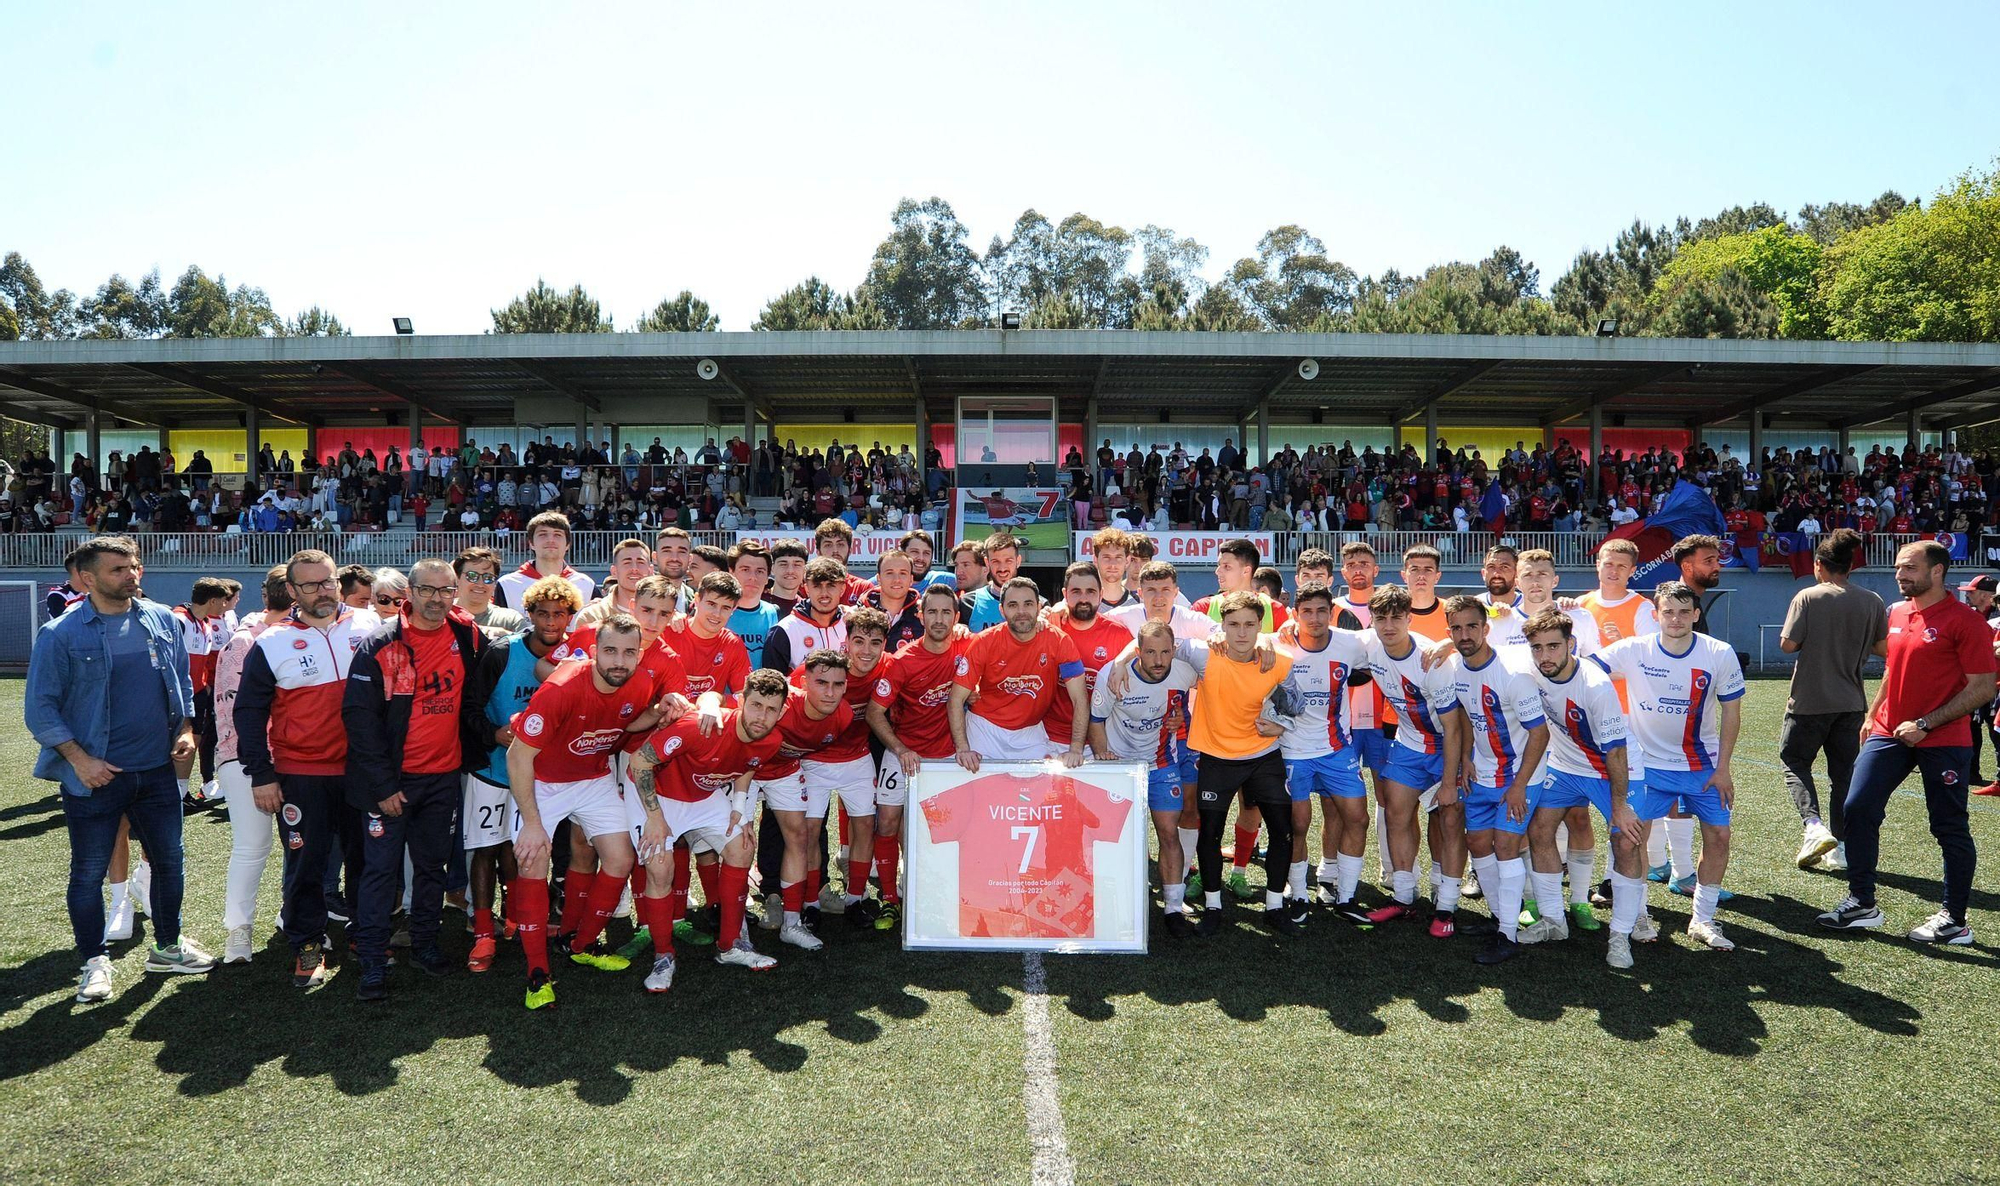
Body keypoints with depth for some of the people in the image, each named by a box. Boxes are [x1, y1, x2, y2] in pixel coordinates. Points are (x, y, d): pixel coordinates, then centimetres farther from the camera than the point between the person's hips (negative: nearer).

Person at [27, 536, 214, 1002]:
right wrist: (80, 759, -14)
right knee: (89, 872, 6)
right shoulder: (60, 635, -9)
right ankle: (95, 963, 23)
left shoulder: (162, 620, 3)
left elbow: (181, 682, 14)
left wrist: (186, 729, 1)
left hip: (157, 770, 4)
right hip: (95, 776, -4)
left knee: (169, 860, 13)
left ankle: (167, 947, 30)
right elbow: (41, 710, -7)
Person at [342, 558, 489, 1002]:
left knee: (433, 864, 14)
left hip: (444, 775, 4)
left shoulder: (468, 638, -1)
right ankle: (373, 962, 10)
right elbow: (359, 715, -12)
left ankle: (425, 944, 29)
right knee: (381, 868, 1)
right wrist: (383, 784, -15)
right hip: (392, 779, -4)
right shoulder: (381, 646, -11)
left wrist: (477, 741, 5)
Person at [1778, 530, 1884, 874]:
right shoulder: (1872, 601, 1)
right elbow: (1883, 648, 5)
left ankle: (1813, 825, -12)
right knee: (1843, 772, 10)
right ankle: (1841, 849, 13)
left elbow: (1787, 644, -14)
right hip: (1851, 701, 4)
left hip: (1810, 700, -4)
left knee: (1794, 761, 9)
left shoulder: (1808, 597, -11)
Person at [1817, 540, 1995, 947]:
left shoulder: (1965, 620, -12)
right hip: (1889, 732, 6)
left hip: (1943, 741, -6)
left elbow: (1982, 688, -14)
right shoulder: (1896, 613, 9)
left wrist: (1925, 724, -18)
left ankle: (1954, 921, 17)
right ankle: (1862, 903, 10)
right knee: (1857, 809, -1)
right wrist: (1872, 715, 17)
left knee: (1950, 828, 5)